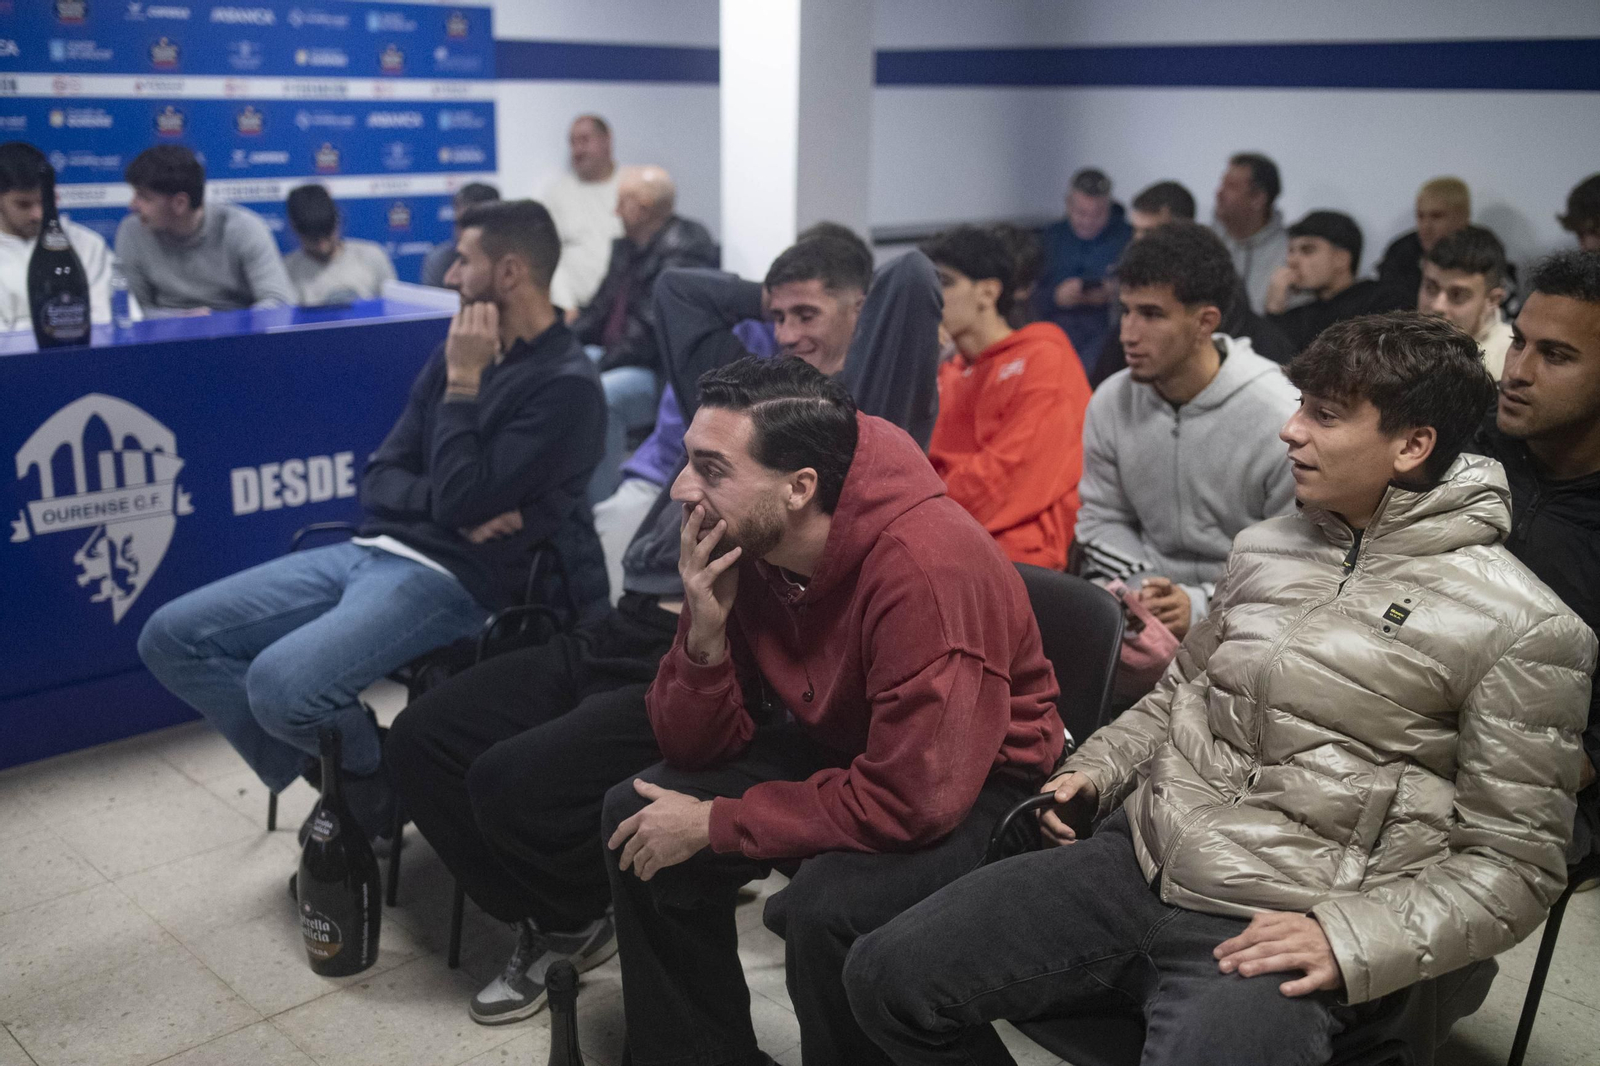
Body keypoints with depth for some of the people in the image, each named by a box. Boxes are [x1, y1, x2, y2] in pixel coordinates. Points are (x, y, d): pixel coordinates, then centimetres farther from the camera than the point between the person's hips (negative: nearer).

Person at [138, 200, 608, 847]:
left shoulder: (566, 385, -10)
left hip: (447, 577, -8)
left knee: (281, 683, -31)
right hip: (371, 550, 8)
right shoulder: (462, 350, 14)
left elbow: (462, 500, -18)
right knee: (171, 637, -1)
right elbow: (380, 480, 13)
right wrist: (452, 506, -8)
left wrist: (462, 382, -9)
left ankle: (373, 771, 2)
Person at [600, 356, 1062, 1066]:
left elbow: (912, 800, -32)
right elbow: (699, 749, -4)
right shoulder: (739, 538, -11)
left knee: (824, 905, -31)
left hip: (975, 784, -7)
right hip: (837, 745, 7)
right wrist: (705, 634, -24)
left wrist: (716, 823, -23)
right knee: (638, 817, -3)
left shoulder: (922, 565, -32)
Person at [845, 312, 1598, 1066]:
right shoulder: (1265, 547, 13)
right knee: (886, 976, -8)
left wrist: (1352, 941, -16)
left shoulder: (1522, 627, -5)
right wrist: (1096, 769, 10)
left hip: (1272, 935, -5)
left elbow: (1517, 858, -4)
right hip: (1136, 859, 5)